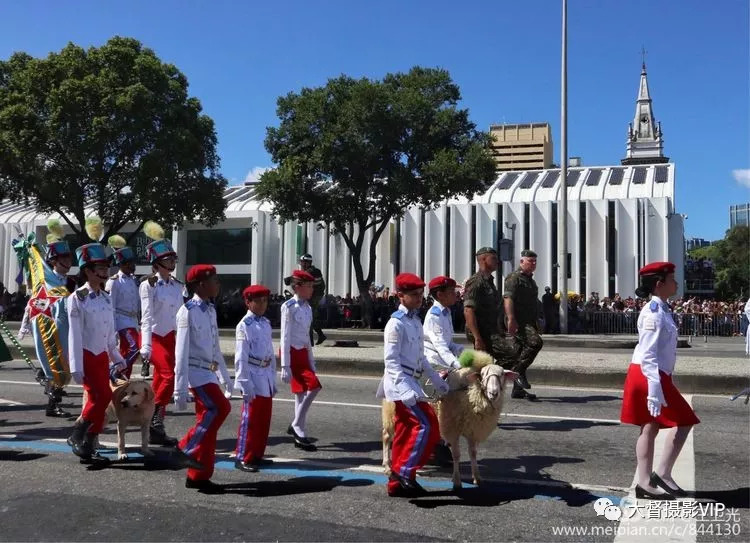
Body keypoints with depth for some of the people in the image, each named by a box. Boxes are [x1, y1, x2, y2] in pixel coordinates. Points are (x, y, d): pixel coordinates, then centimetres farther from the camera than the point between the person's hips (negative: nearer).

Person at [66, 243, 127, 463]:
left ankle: (88, 446, 18)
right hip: (86, 356, -7)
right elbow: (74, 334, -14)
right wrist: (76, 366, -17)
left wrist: (117, 358, 16)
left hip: (102, 356, 7)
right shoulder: (77, 298, -11)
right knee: (103, 396, -15)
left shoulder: (106, 298, 8)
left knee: (97, 400, 7)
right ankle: (77, 435, 5)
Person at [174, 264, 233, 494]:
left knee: (207, 419, 8)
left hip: (209, 373, 8)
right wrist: (180, 389, -17)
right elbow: (181, 352, -15)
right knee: (220, 407, -22)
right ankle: (187, 450, -5)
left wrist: (226, 378, 22)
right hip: (196, 372, -8)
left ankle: (198, 476, 17)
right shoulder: (188, 312, -12)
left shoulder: (210, 310, 12)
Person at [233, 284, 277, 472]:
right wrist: (245, 383, -18)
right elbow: (241, 357, -14)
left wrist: (273, 379, 14)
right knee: (250, 419, -2)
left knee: (264, 419, 14)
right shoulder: (245, 325, -11)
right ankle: (243, 458, 7)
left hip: (266, 377, 7)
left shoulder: (266, 324, 11)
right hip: (253, 376, -7)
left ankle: (256, 455, 25)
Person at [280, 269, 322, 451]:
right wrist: (285, 366, -17)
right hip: (292, 353, -8)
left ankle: (299, 434, 18)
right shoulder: (289, 306, -12)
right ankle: (296, 426, -2)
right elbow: (285, 337, -14)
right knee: (314, 386, -17)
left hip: (303, 353, 8)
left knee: (301, 393, 10)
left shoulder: (307, 307, 11)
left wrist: (311, 361, 17)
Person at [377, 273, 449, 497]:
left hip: (410, 382, 9)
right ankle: (404, 471, -7)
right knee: (427, 424, -15)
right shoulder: (396, 323, -13)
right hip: (400, 382, -9)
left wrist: (437, 381, 21)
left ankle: (397, 482, 18)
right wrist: (406, 389, -26)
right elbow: (391, 361, -18)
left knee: (405, 431, 11)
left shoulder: (416, 321, 14)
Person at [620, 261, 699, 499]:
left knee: (650, 427, 12)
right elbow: (648, 356, -24)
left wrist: (658, 386, 21)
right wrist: (655, 391, -27)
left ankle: (644, 482, 18)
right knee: (683, 422, -3)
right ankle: (663, 473, 4)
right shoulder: (654, 313, -19)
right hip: (649, 376, -10)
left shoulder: (662, 310, 12)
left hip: (657, 376, 10)